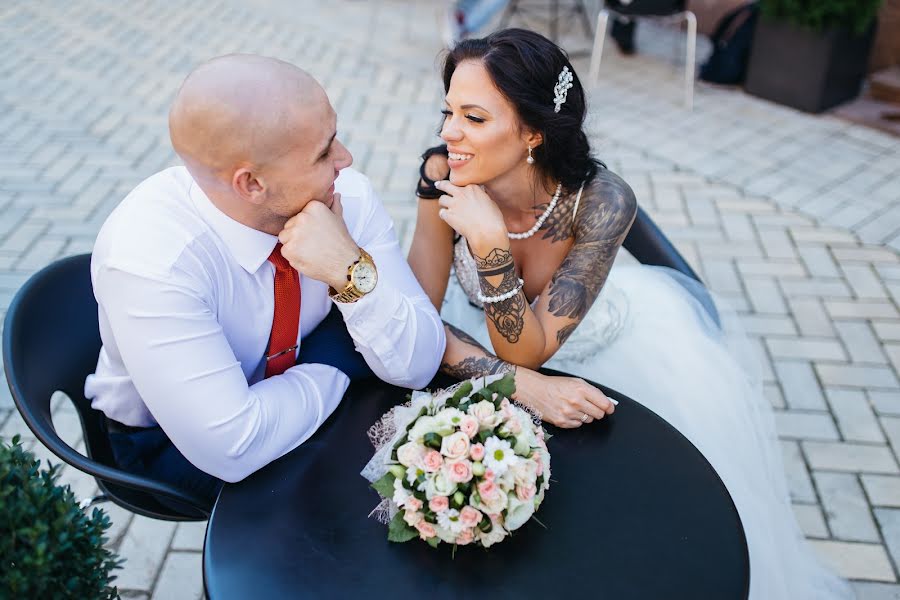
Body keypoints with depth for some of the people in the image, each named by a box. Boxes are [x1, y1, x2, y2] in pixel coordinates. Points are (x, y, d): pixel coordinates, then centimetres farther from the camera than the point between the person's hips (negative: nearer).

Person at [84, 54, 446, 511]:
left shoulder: (346, 193, -22)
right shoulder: (148, 257, -35)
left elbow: (417, 366, -20)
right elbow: (231, 448, -33)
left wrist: (353, 271, -37)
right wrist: (334, 369, -20)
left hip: (289, 380, 5)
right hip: (170, 441, -4)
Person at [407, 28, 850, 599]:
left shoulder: (602, 200, -32)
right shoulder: (442, 176, -27)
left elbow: (531, 347, -31)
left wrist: (489, 241, -46)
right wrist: (522, 384, -38)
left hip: (600, 343, 0)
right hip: (482, 335, 1)